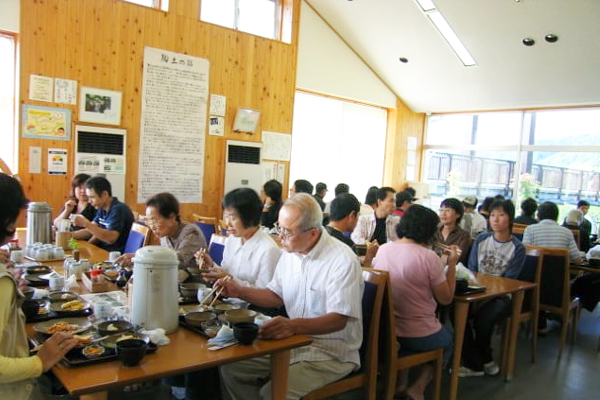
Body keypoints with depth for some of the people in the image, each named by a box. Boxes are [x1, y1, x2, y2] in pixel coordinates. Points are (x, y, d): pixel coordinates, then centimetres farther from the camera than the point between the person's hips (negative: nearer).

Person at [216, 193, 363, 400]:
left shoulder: (343, 260, -20)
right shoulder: (290, 251, 4)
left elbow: (339, 319, -23)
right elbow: (276, 296, 14)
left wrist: (293, 325, -37)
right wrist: (239, 291, 0)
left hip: (332, 352, -7)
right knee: (231, 367, -5)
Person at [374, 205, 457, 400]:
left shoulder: (383, 249, -4)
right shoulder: (429, 257, -18)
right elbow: (446, 299, -9)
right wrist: (452, 263, -3)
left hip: (387, 331, 4)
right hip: (419, 336, -4)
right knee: (448, 338, 27)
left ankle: (400, 384, 30)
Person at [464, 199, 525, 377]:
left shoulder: (517, 248, -3)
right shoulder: (481, 239, 8)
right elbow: (471, 269, 7)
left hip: (501, 296, -3)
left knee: (482, 319, -31)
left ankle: (484, 360, 3)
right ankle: (474, 364, -9)